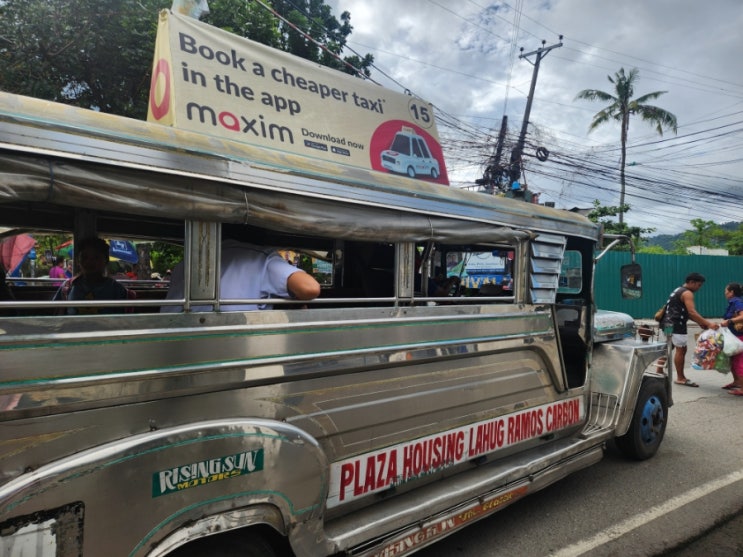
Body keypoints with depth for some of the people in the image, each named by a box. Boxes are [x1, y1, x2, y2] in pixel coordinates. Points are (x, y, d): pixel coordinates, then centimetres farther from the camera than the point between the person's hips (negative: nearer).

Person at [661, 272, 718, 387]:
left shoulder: (679, 290, 19)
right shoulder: (687, 293, -12)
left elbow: (686, 311, 18)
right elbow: (692, 312, -22)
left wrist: (700, 322, 9)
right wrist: (708, 324, -22)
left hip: (670, 323, 10)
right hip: (677, 325, -10)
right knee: (681, 350, -3)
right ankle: (681, 378, 3)